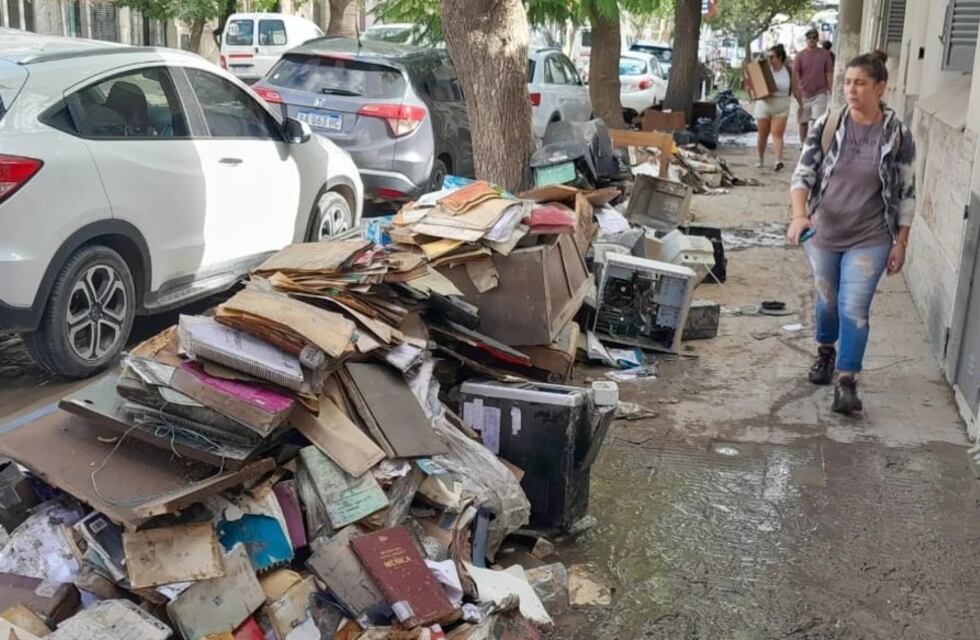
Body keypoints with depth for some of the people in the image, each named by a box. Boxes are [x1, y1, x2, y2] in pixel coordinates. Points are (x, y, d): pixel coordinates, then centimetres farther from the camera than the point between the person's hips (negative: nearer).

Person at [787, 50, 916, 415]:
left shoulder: (897, 135, -8)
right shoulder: (827, 126, -6)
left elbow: (906, 193, -2)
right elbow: (803, 174, -9)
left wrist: (901, 243, -3)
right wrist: (799, 214, -27)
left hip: (869, 240, -2)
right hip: (823, 234, 2)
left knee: (854, 309, -8)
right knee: (827, 299, 19)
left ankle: (846, 383, -2)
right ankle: (825, 351, 45)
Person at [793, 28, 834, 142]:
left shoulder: (825, 54, 3)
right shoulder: (800, 55, 2)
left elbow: (829, 74, 5)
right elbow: (795, 75, -4)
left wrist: (830, 92, 1)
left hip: (820, 93, -1)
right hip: (804, 94, 1)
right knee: (803, 122, 9)